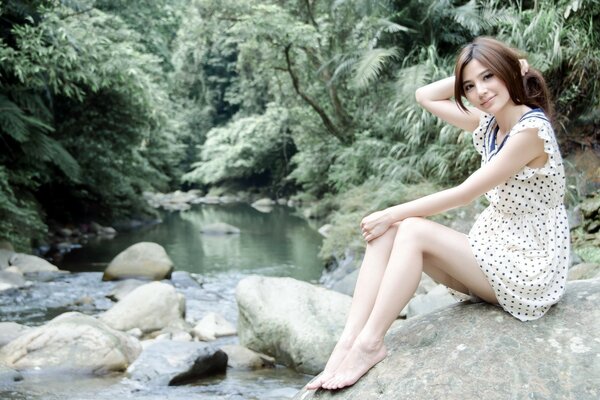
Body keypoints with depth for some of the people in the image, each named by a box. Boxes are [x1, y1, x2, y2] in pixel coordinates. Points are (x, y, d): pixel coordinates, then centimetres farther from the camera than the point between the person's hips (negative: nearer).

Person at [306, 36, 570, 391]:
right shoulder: (489, 124, 7)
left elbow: (463, 195, -19)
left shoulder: (531, 129, -19)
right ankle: (349, 342, -21)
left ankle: (370, 344, -19)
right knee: (388, 231, -12)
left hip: (529, 268, -8)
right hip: (495, 254, 8)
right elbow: (426, 96, 15)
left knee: (412, 230, -23)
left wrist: (393, 214, -13)